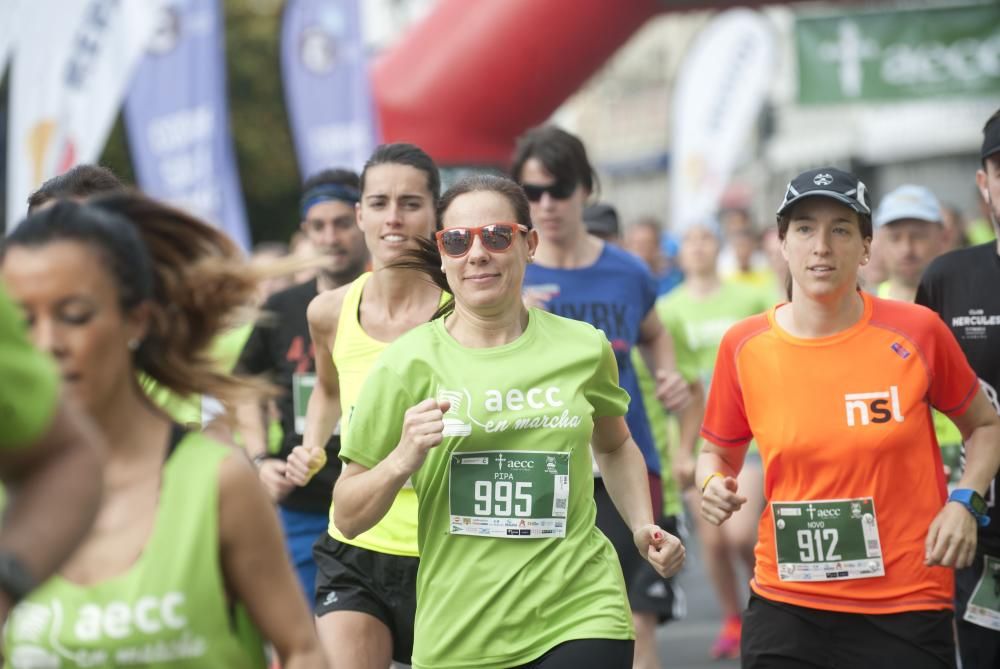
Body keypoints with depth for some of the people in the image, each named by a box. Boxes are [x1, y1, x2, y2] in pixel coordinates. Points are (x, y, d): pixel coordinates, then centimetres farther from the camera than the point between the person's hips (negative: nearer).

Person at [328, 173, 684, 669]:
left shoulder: (583, 349, 3)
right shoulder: (407, 364, -3)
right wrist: (402, 460, -16)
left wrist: (642, 527, 9)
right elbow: (348, 518, 1)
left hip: (579, 622, 0)